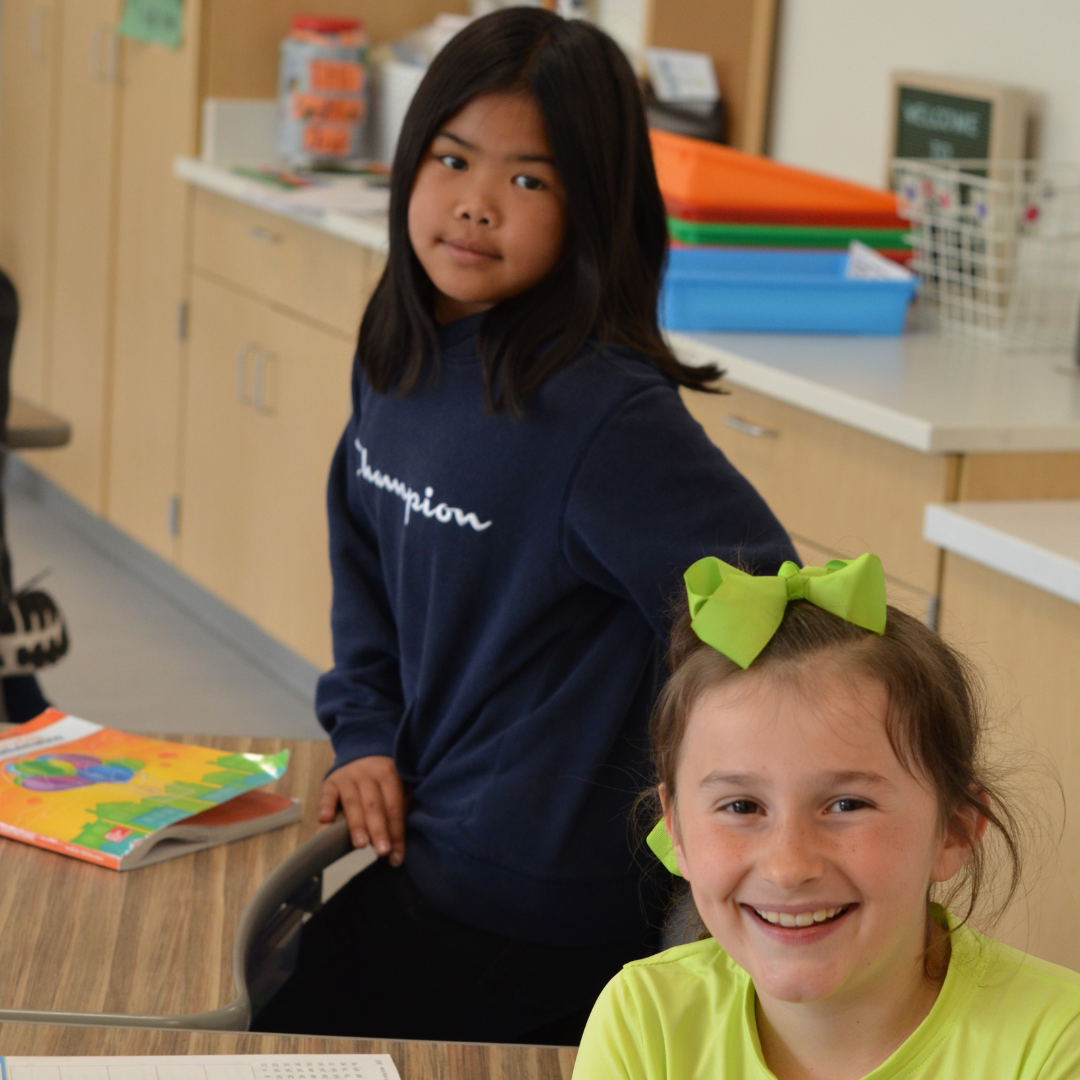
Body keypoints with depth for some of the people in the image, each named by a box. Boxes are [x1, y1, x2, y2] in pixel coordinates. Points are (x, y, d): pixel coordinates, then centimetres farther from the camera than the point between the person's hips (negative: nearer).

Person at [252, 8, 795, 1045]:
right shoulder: (400, 359, 3)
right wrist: (366, 732, 6)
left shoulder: (604, 413, -23)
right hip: (428, 837, 8)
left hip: (533, 902, -8)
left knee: (283, 1041, -5)